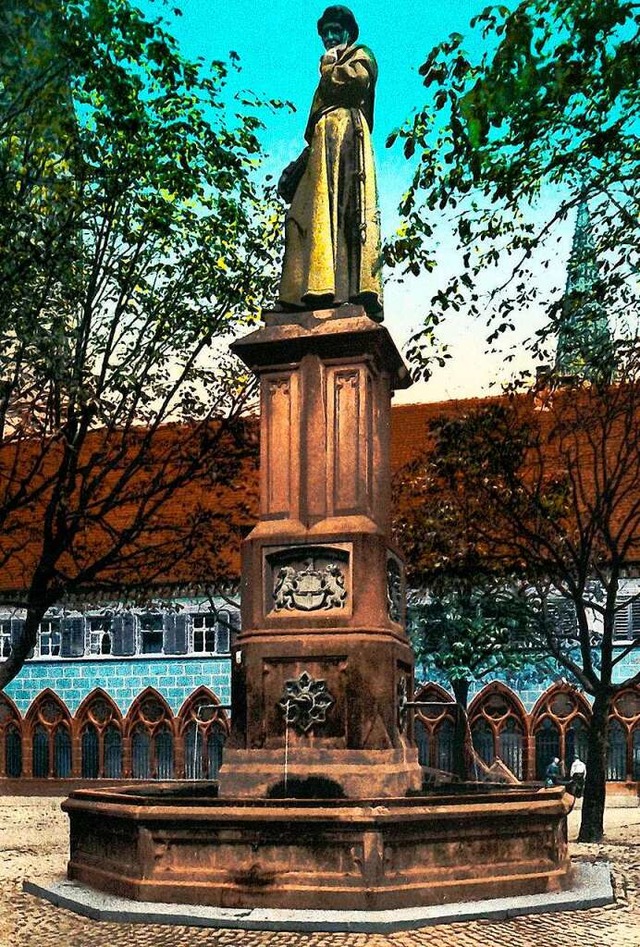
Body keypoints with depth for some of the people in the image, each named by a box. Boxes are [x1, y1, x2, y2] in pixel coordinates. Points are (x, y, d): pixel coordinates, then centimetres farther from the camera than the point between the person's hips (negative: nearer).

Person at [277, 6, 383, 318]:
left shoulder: (360, 55, 15)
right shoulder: (332, 71, 38)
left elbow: (355, 79, -8)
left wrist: (329, 64, 9)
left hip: (346, 133, -8)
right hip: (323, 141, 8)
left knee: (346, 206, -24)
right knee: (313, 211, -8)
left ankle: (358, 289, -37)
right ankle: (315, 291, -19)